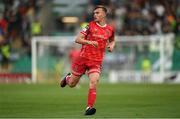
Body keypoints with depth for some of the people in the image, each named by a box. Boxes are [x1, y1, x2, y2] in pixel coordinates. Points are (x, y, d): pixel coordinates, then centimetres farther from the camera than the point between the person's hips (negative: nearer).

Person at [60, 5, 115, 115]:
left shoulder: (110, 29, 6)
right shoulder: (91, 26, -3)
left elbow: (112, 40, 28)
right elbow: (77, 39, -8)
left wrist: (111, 46, 4)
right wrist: (89, 42, -25)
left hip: (97, 62, 1)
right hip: (84, 58, -1)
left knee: (93, 83, -21)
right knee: (72, 84, 11)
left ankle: (89, 108, -19)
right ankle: (67, 78, 47)